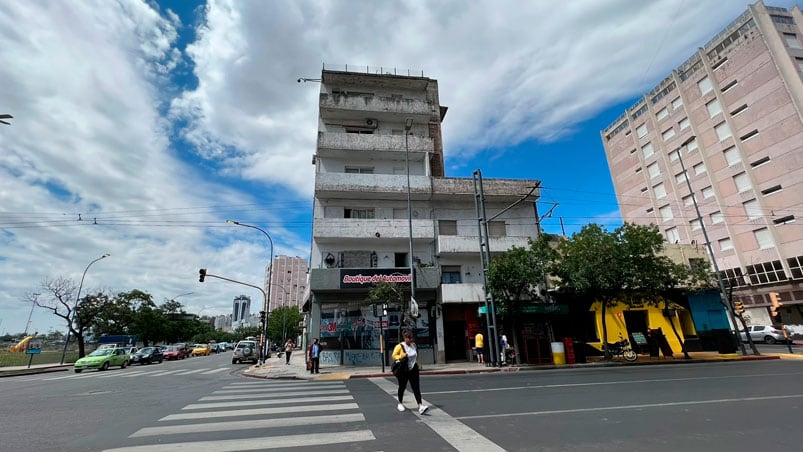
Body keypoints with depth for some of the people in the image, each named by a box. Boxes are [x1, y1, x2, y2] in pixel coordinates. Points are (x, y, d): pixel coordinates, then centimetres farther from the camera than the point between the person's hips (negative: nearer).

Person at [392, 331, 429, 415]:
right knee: (402, 387, 13)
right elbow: (394, 356, -9)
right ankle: (400, 404, 36)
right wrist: (401, 356, -24)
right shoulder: (400, 346, -14)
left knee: (416, 387, -7)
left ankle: (420, 406, -12)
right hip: (403, 370, -3)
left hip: (413, 369, 3)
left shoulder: (414, 345, 3)